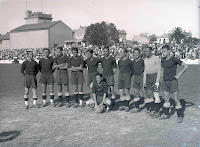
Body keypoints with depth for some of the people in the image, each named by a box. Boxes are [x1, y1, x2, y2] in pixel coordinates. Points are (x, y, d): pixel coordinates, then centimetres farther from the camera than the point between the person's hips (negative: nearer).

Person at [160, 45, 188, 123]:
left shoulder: (174, 59, -12)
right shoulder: (163, 59, 5)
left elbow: (186, 66, -9)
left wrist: (179, 75, -12)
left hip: (173, 82, -5)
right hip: (165, 82, 5)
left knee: (176, 99, -3)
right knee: (166, 99, 11)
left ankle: (179, 116, 7)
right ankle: (166, 114, 22)